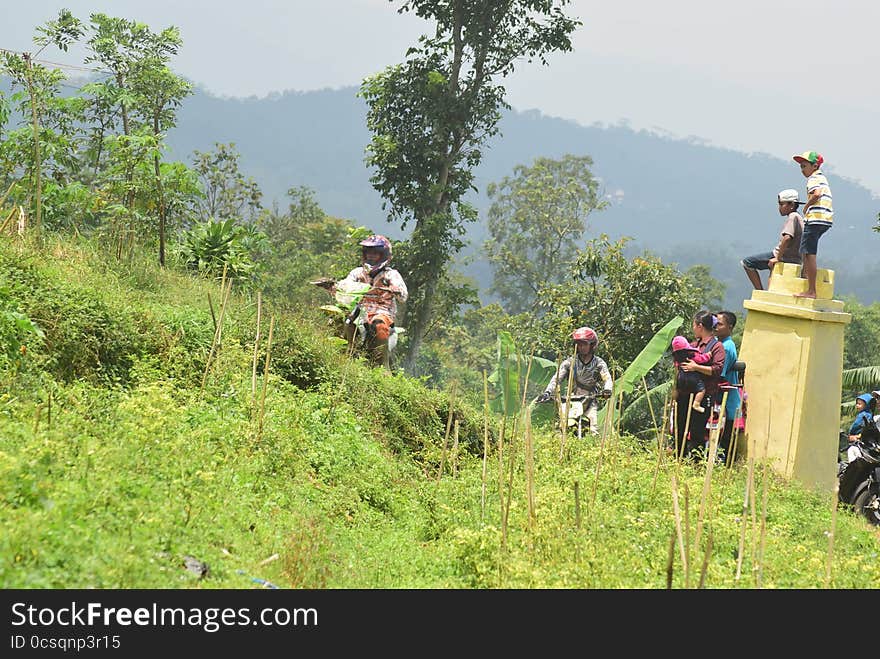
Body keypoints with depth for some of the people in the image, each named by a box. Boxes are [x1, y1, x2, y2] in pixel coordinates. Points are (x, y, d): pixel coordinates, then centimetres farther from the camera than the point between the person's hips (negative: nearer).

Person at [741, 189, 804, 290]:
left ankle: (760, 291, -7)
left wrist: (778, 258, -22)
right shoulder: (800, 218, 16)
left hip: (785, 256, -9)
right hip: (796, 259, 9)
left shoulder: (792, 217, -14)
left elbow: (787, 238, -28)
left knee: (746, 262, -5)